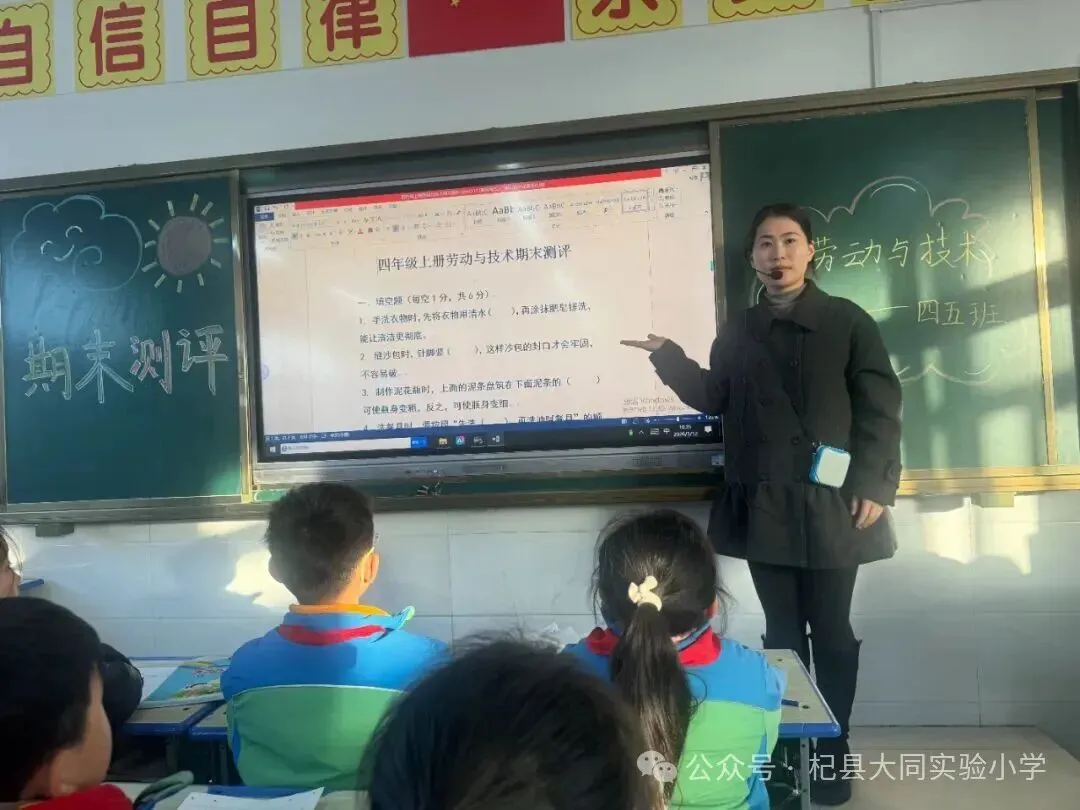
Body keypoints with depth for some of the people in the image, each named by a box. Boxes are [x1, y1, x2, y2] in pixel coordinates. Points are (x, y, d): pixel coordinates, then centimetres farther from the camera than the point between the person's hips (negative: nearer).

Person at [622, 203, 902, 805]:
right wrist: (668, 356, 1)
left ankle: (833, 750, 23)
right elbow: (715, 400, 11)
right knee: (782, 631, 11)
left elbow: (880, 410, -3)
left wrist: (875, 485, -10)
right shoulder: (738, 332, 12)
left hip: (829, 504, -3)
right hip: (764, 506, 3)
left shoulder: (849, 321, 0)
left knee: (831, 630, 8)